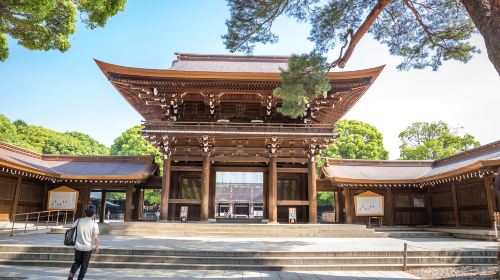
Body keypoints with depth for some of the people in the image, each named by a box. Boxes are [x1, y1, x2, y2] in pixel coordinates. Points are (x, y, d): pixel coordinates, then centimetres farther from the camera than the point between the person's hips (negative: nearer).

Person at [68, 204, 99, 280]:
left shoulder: (79, 221, -3)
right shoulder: (94, 224, -13)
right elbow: (96, 237, -17)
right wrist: (97, 247, -6)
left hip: (78, 246, 3)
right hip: (88, 247, -3)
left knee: (77, 262, 21)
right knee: (84, 265, 11)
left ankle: (71, 273, 0)